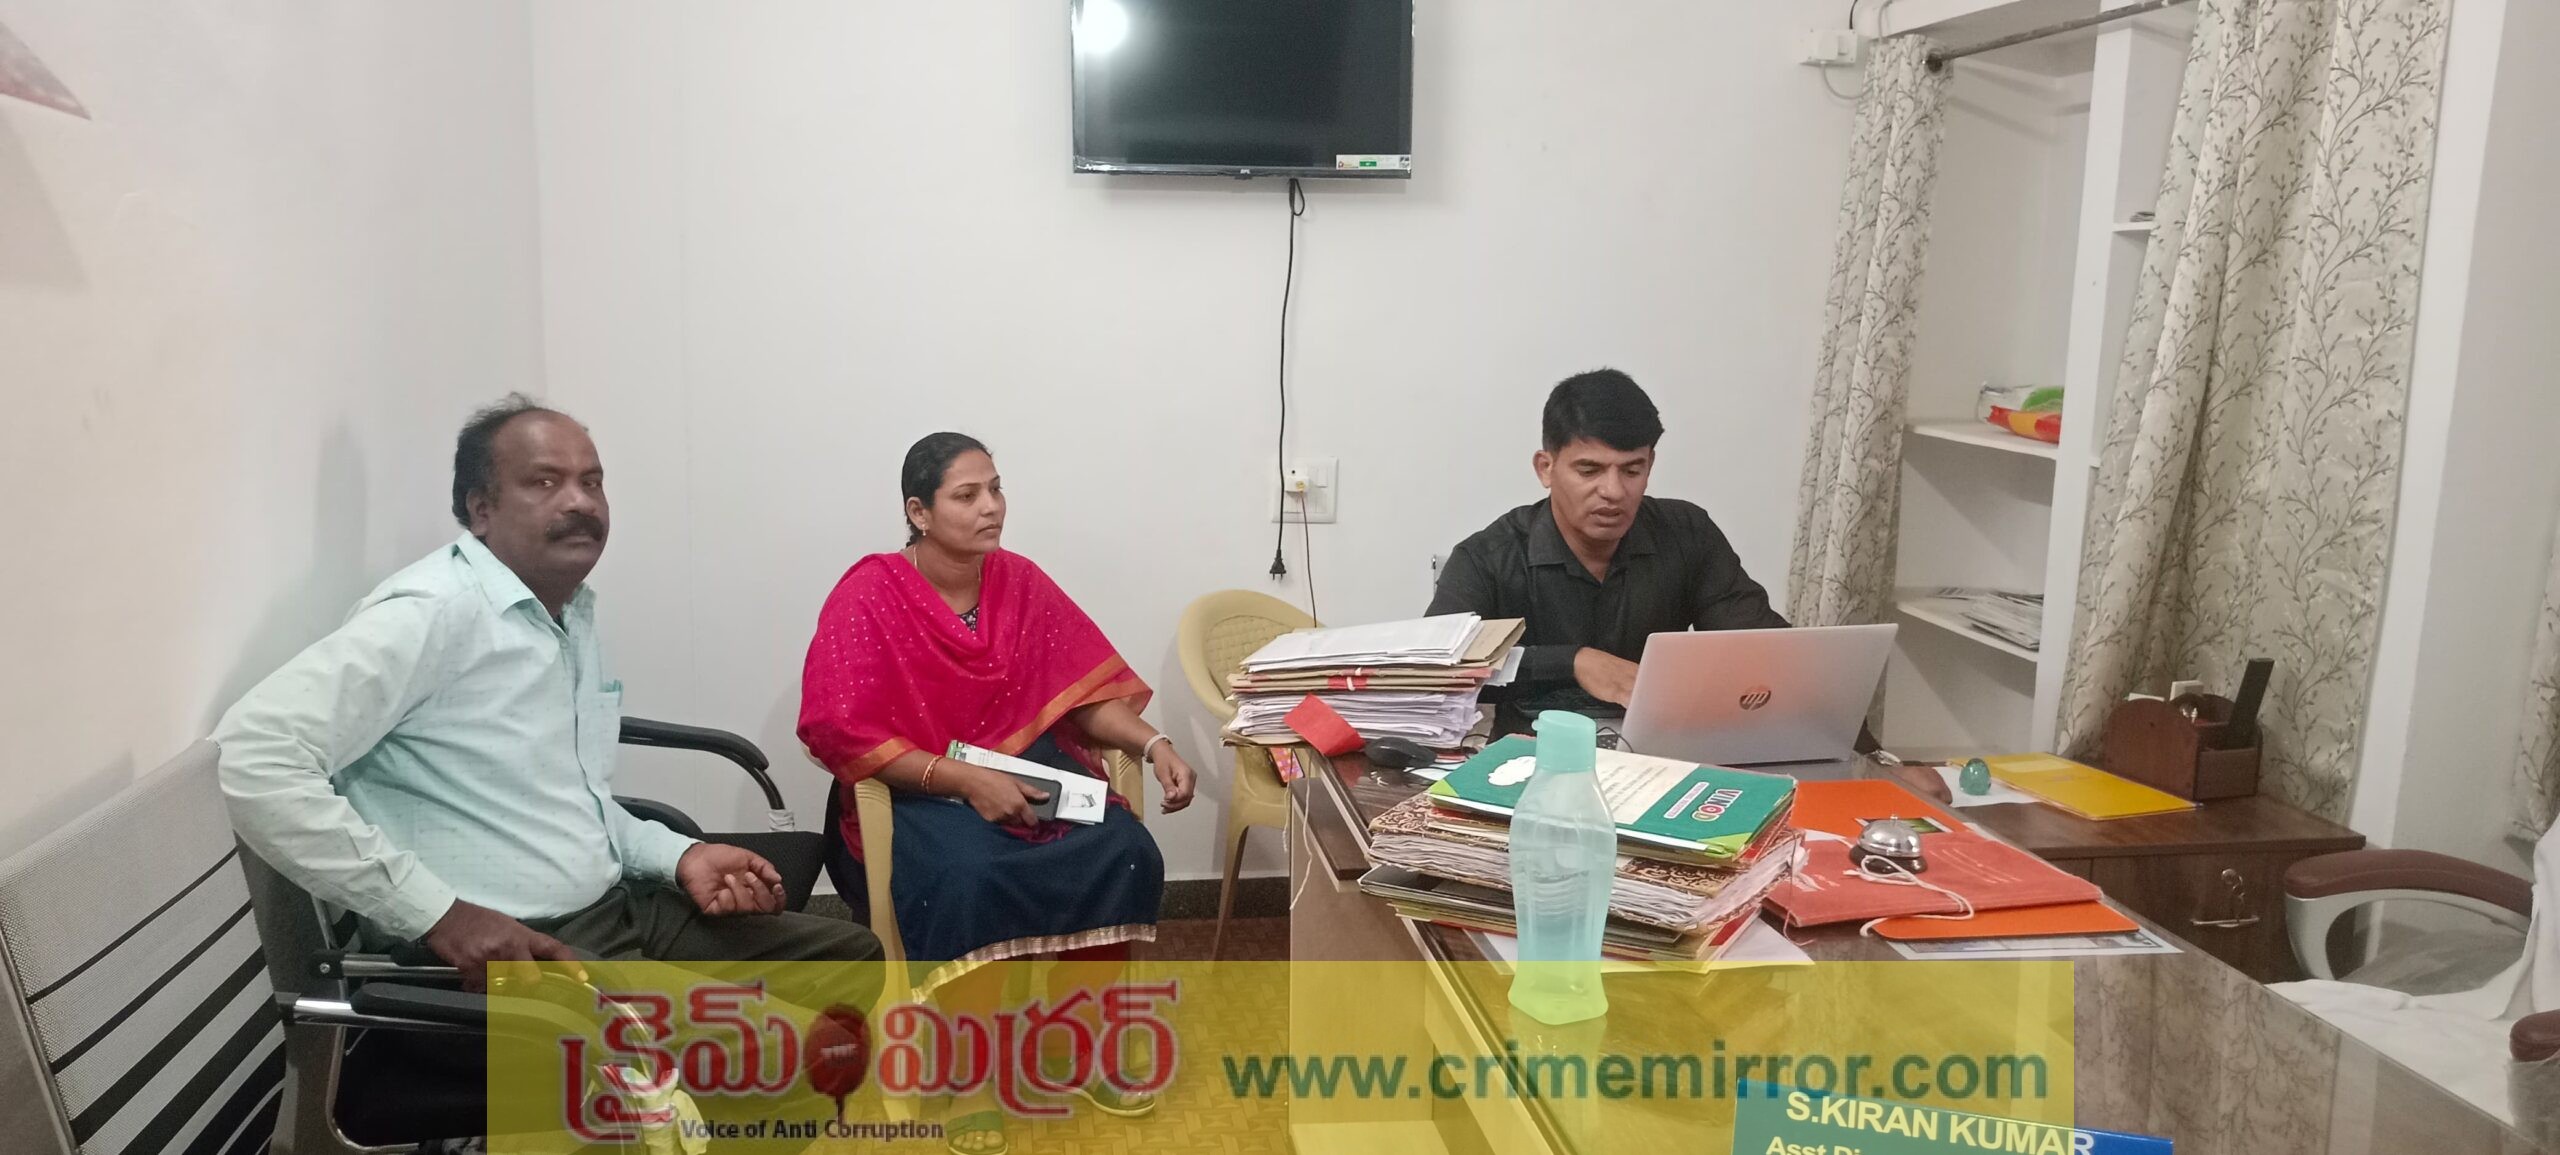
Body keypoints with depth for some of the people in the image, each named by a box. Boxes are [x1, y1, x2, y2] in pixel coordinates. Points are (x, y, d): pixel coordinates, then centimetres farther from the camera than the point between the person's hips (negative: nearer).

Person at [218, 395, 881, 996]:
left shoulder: (573, 612, 14)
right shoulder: (434, 612, -15)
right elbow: (257, 756, -24)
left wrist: (679, 857, 5)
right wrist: (436, 913, -25)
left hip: (617, 910, 9)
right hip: (496, 955, -9)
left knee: (850, 957, 9)